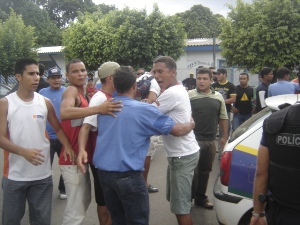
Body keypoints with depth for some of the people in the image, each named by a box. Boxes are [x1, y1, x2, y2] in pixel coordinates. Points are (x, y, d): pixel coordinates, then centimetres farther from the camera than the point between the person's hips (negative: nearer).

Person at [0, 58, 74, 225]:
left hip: (43, 175, 2)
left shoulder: (45, 102, 3)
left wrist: (68, 147, -9)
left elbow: (58, 128, 11)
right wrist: (24, 152, -27)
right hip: (15, 176, -2)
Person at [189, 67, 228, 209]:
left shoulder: (218, 97, 8)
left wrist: (225, 136, 13)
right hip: (193, 139, -4)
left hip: (210, 140, 5)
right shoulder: (189, 95, -5)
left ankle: (200, 197, 27)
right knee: (192, 171, -2)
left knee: (205, 171, 14)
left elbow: (223, 118, 14)